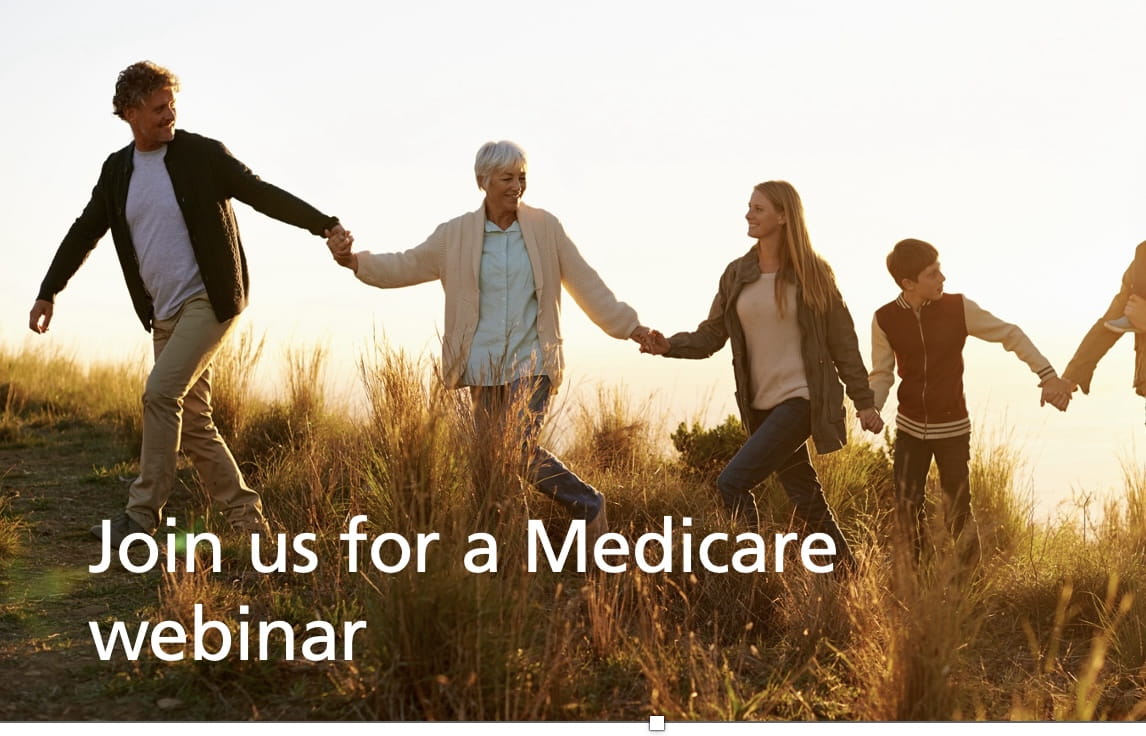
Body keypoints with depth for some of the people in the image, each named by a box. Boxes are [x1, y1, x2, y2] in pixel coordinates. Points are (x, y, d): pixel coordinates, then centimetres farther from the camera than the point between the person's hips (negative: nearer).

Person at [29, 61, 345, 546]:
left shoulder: (202, 154, -6)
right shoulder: (117, 169, 10)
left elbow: (262, 194, -7)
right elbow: (85, 232, 15)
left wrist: (325, 225, -16)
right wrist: (48, 292, 12)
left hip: (209, 300, -6)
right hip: (165, 313, 7)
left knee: (161, 393, -19)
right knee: (191, 421, 6)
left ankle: (142, 515, -13)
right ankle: (245, 518, 13)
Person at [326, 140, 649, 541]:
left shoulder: (545, 228, 1)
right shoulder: (456, 235, 3)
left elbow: (585, 283, 5)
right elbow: (406, 266, 5)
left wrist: (629, 327, 5)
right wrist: (353, 260, -10)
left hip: (531, 362, -3)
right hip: (484, 366, 3)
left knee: (521, 449, -16)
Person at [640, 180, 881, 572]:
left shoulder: (811, 274, -6)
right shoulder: (737, 274, 6)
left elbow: (842, 341, -3)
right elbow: (711, 335, 4)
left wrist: (864, 401, -2)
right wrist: (670, 345, -15)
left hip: (801, 399, -5)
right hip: (760, 404, 5)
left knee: (732, 481, -16)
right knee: (804, 495, 13)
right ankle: (847, 569, 30)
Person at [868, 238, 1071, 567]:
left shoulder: (959, 308, -11)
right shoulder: (885, 319, -7)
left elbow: (1010, 334, -3)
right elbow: (882, 373, 2)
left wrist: (1047, 374, -11)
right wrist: (870, 408, -16)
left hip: (952, 428, -1)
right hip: (910, 428, 2)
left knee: (958, 510, 1)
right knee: (906, 507, 2)